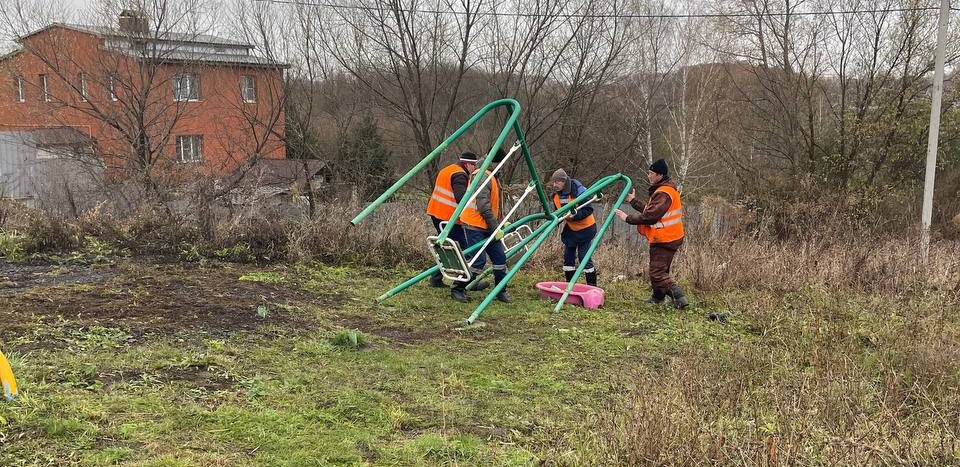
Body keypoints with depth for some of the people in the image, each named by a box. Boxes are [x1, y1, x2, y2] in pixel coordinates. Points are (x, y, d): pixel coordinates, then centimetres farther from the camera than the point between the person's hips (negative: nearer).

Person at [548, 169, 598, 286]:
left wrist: (575, 215, -37)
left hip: (585, 228, -7)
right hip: (570, 229, 7)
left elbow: (589, 210, -24)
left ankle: (592, 285, 3)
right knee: (568, 257, 8)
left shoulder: (578, 191, -25)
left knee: (584, 257, -7)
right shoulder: (556, 195, -4)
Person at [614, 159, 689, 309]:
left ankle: (679, 297, -15)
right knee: (661, 270, 22)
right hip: (669, 238, 11)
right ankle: (658, 297, 35)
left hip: (664, 240, -11)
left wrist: (627, 218, -16)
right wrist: (633, 201, 17)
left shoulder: (663, 194, -20)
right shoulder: (663, 190, 14)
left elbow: (649, 216, -25)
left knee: (657, 273, -9)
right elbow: (649, 210, 16)